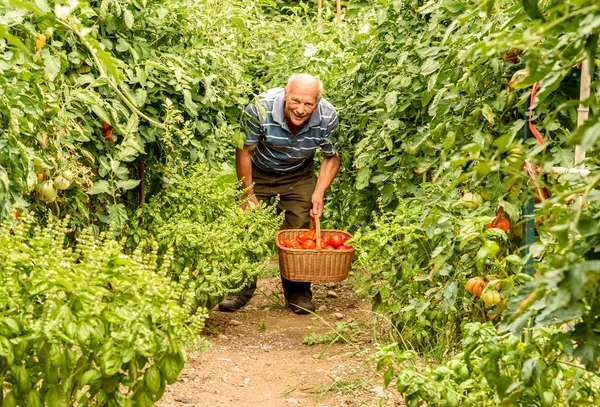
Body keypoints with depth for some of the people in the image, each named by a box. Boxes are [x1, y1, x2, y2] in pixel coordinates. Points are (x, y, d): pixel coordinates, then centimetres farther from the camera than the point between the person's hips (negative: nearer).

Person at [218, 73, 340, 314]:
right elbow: (244, 151, -16)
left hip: (299, 178, 1)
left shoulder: (328, 117, -25)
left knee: (299, 232, -4)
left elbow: (331, 158, -6)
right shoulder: (260, 110, -32)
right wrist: (248, 195, -13)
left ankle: (298, 292, 12)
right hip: (258, 174, -1)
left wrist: (319, 192, -18)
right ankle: (242, 289, 10)